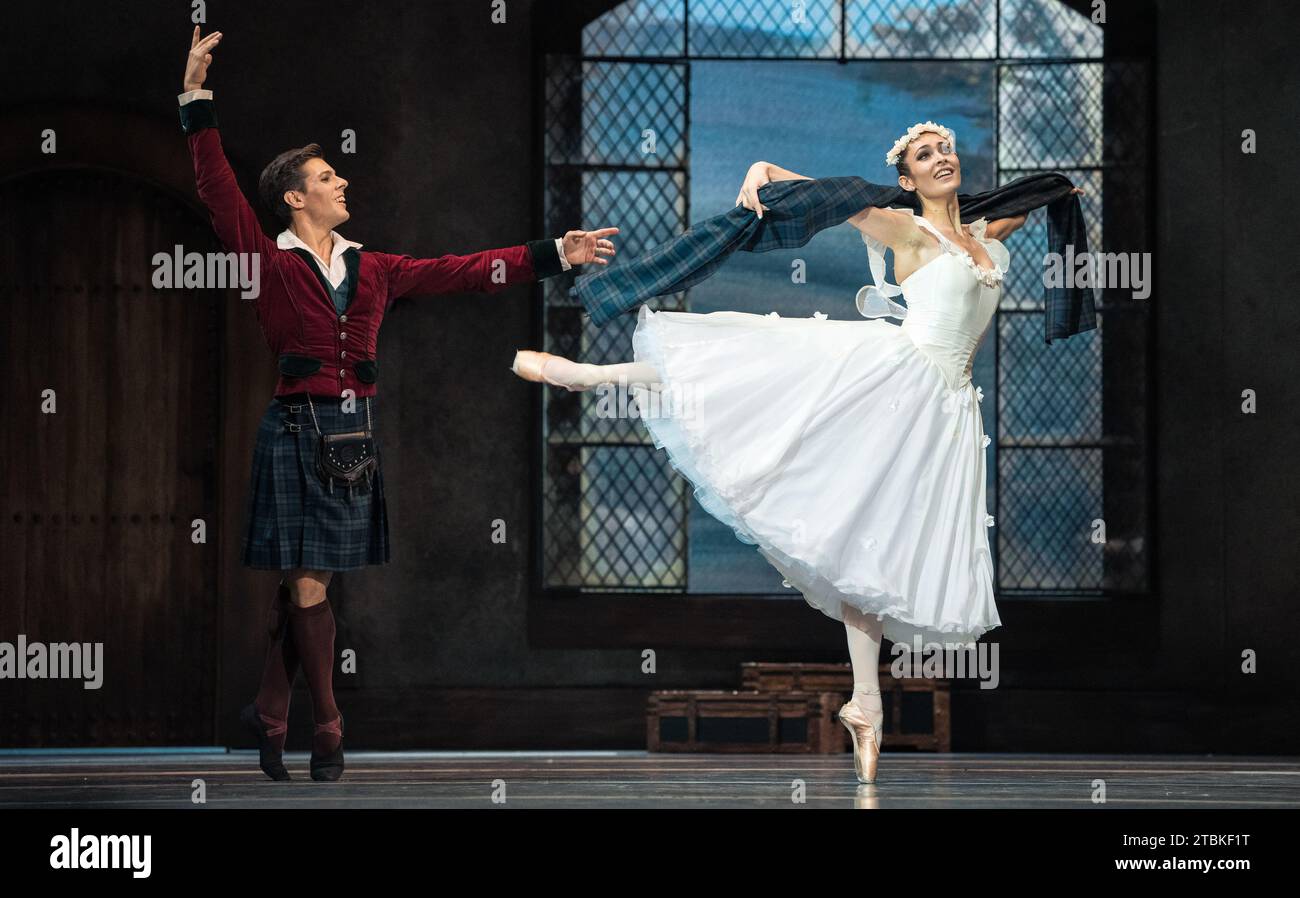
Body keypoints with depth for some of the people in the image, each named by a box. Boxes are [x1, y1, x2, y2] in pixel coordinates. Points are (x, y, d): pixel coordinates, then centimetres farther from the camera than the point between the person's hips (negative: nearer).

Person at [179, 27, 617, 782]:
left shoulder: (372, 270, 14)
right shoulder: (271, 263, -1)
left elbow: (462, 272, 16)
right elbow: (221, 192, -9)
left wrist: (553, 256, 13)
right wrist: (198, 103, -16)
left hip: (357, 434, 5)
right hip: (300, 429, -5)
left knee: (307, 584, 6)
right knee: (309, 584, -5)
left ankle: (270, 712, 15)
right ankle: (329, 731, 0)